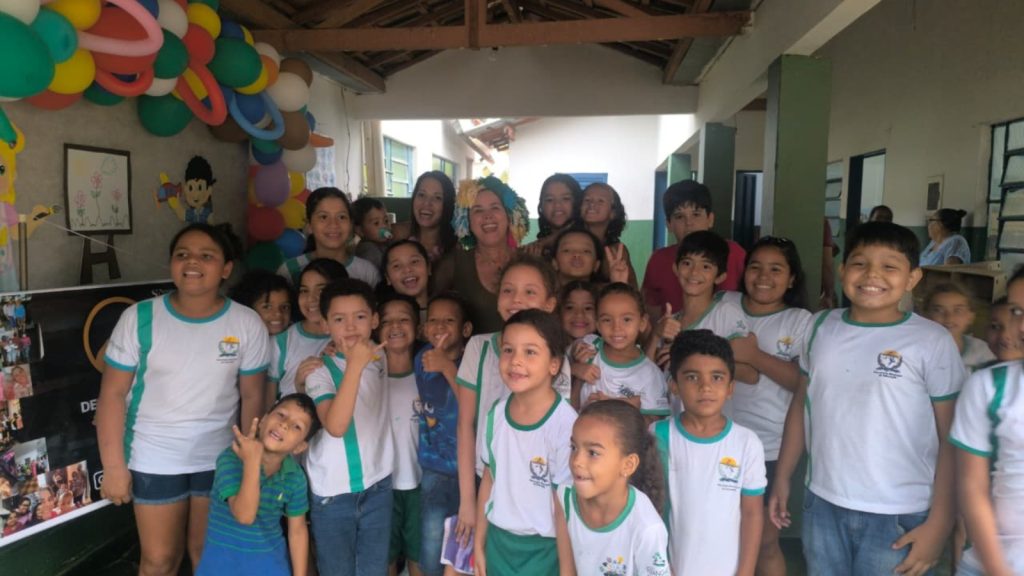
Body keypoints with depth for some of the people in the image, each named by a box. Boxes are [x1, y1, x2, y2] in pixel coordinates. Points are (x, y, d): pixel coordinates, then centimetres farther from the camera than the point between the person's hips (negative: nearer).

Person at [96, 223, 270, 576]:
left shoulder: (247, 324, -10)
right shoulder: (139, 318, -12)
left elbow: (253, 397, -4)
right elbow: (113, 393, -7)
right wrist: (113, 465, -8)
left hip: (220, 460, 1)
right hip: (153, 461, 0)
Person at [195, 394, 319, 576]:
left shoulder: (295, 477, -10)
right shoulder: (231, 459, -21)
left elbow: (298, 530, 1)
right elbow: (244, 515, -32)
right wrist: (252, 461, -37)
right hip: (224, 561, -2)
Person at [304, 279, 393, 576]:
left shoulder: (381, 357, 0)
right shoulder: (320, 371, -15)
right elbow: (335, 426, -31)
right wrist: (355, 364, -34)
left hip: (378, 486, 4)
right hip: (333, 493, -4)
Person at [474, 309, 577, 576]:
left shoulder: (565, 423, -21)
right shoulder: (497, 413, -5)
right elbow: (489, 479, 6)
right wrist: (479, 544, 11)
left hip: (543, 549, -4)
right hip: (498, 541, 5)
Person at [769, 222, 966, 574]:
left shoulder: (932, 342, -10)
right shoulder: (822, 327, 1)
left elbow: (952, 439, -6)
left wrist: (939, 523, -7)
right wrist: (782, 478, 10)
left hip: (899, 516, -3)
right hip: (821, 505, 4)